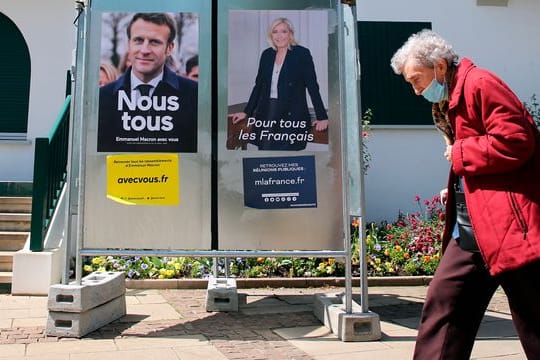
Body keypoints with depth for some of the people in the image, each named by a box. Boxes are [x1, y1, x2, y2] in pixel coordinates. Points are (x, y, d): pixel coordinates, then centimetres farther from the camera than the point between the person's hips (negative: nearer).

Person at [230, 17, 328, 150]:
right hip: (267, 113, 4)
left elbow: (312, 86, -4)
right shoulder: (266, 54, 12)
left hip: (292, 115, -4)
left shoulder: (302, 54, -2)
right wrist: (246, 112, 15)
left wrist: (322, 117, -7)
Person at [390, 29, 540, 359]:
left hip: (510, 225, -10)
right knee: (442, 304, 9)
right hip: (470, 230, 10)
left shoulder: (480, 84, -11)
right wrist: (458, 191, 8)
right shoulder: (449, 103, 18)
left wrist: (459, 154, -11)